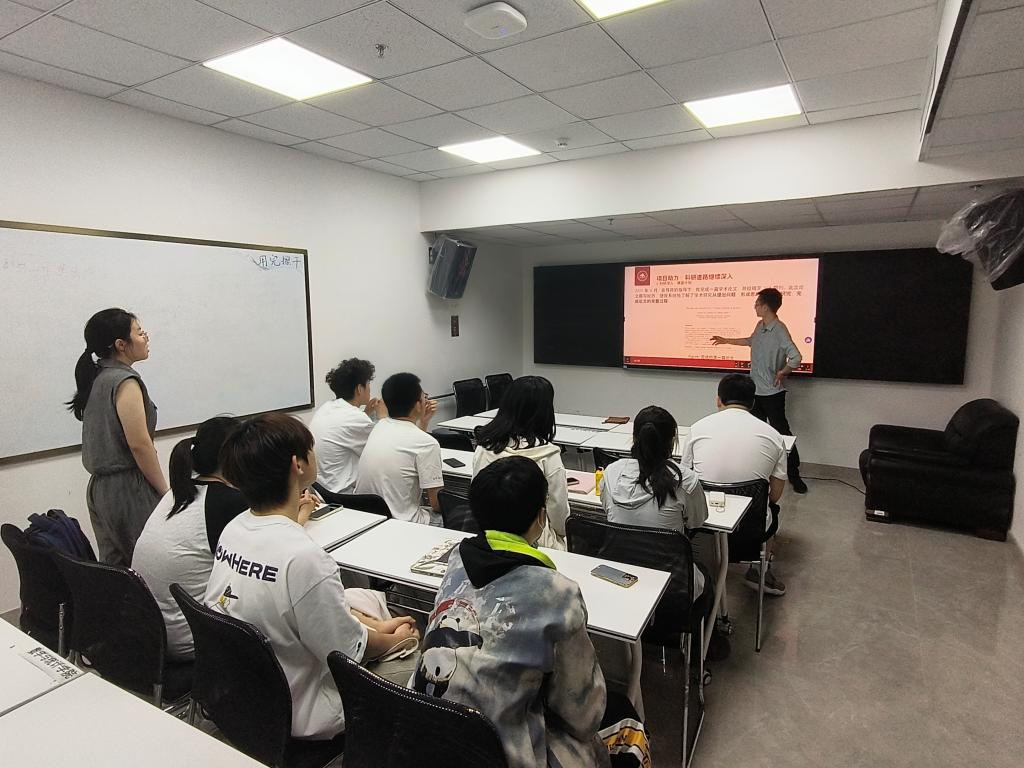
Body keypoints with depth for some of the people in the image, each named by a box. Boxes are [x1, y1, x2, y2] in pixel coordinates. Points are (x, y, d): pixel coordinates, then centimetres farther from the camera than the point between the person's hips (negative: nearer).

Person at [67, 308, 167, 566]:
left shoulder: (96, 378, 12)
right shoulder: (125, 381, -14)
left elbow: (106, 438, 16)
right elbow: (139, 444, -19)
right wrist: (166, 492, -11)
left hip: (99, 487, 9)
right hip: (129, 488, -9)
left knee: (114, 568, 14)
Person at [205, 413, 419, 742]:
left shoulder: (234, 529, -9)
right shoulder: (303, 557, -36)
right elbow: (349, 651, -22)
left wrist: (376, 624, 5)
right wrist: (396, 640, -1)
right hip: (299, 718, -7)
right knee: (417, 649, 11)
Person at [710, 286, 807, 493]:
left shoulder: (779, 330, -21)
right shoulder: (760, 326, 5)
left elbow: (795, 358, -28)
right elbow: (751, 341, 27)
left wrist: (781, 373, -14)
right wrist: (726, 341, 33)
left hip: (773, 392, -8)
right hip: (755, 390, 8)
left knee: (781, 431, -1)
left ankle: (794, 474, 9)